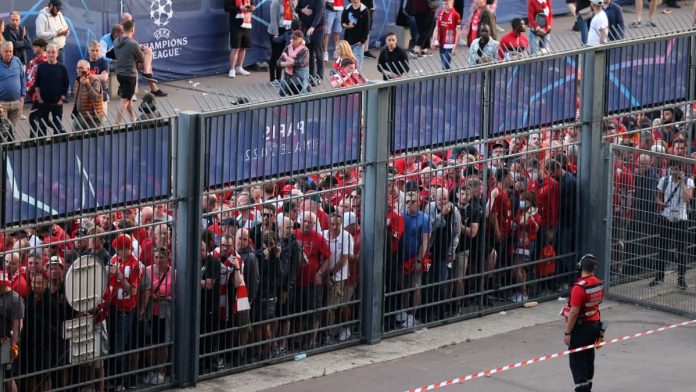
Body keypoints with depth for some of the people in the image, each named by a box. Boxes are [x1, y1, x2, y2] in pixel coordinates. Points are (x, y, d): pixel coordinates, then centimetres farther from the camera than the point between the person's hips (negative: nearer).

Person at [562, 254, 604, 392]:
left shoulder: (579, 287, -24)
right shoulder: (599, 284, 0)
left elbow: (574, 313, -23)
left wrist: (567, 333, -16)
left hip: (581, 328, -8)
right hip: (595, 325, 8)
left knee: (577, 361, -3)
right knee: (589, 358, 20)